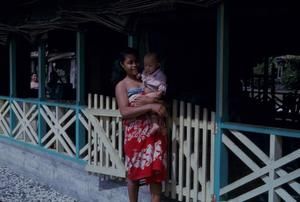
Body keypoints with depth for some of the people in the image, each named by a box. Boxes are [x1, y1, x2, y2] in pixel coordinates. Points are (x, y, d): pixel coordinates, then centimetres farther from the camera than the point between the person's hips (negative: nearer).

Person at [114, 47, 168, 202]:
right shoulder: (121, 85, 1)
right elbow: (124, 112, -12)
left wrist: (152, 100, -13)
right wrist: (150, 107, -21)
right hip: (135, 132, -2)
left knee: (156, 169, 0)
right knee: (134, 170, 8)